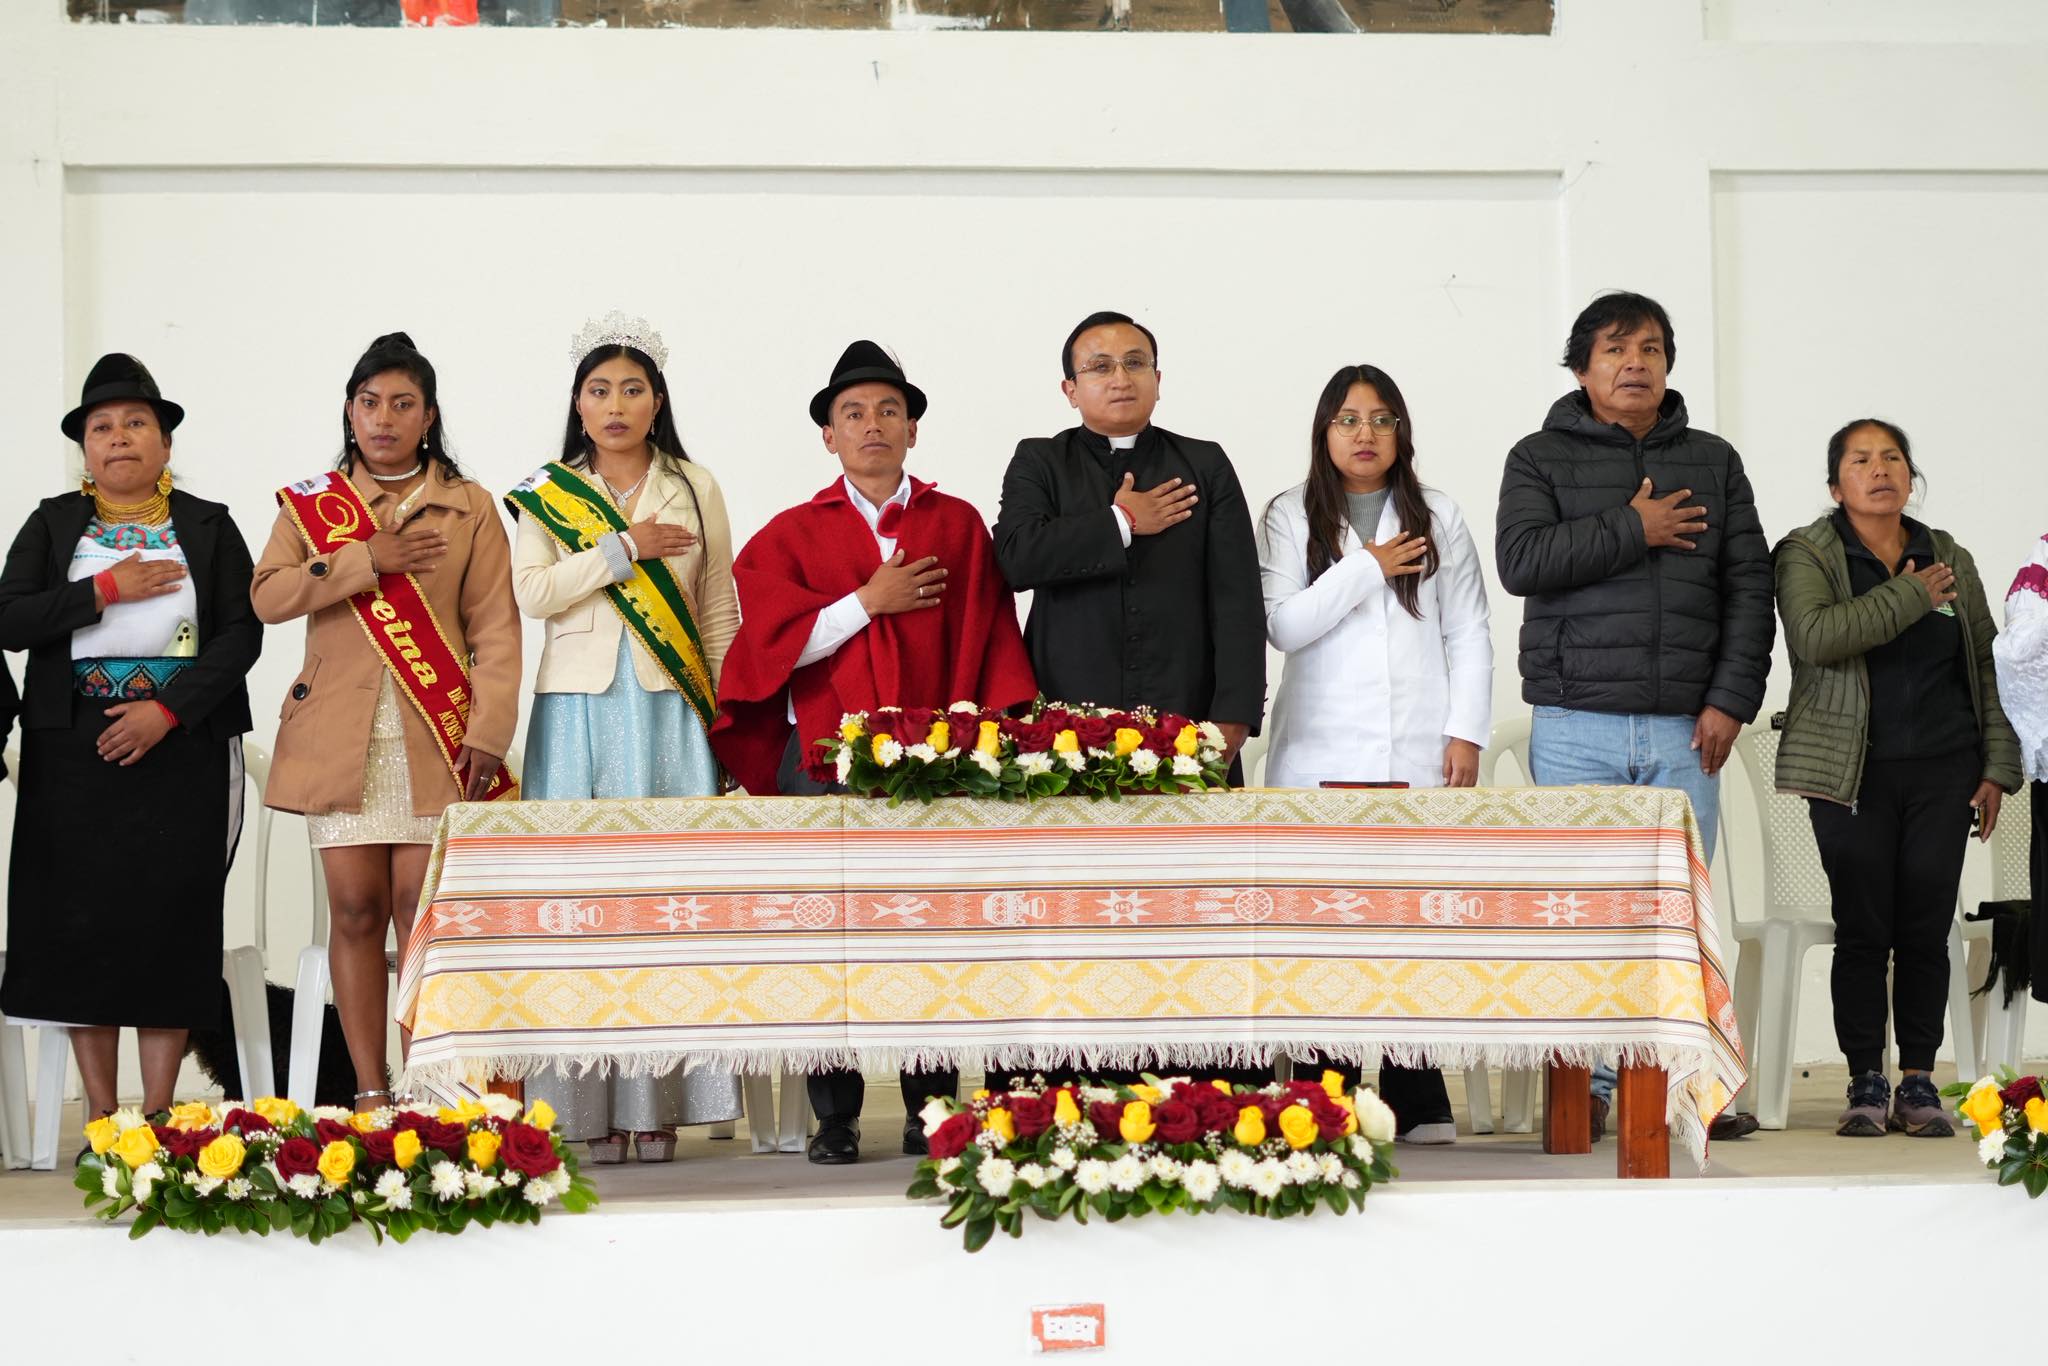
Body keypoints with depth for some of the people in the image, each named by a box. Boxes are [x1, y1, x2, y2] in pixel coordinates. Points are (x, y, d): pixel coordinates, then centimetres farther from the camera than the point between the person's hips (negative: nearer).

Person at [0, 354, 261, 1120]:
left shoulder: (208, 526, 7)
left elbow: (242, 633, -1)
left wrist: (168, 710, -13)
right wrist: (106, 590, -12)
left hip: (181, 744, -1)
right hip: (75, 749, 1)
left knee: (171, 919, -3)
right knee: (82, 920, -2)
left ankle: (157, 1117, 1)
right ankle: (101, 1120, 3)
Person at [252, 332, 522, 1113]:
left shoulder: (470, 508, 8)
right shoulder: (311, 504, 11)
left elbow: (495, 629, 1)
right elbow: (267, 595, -3)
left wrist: (489, 732, -10)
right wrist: (366, 562, -12)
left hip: (434, 743, -1)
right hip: (341, 739, 1)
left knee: (420, 911, -4)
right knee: (355, 911, -1)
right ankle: (369, 1094, 1)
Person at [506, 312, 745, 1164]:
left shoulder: (694, 489, 11)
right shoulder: (549, 494, 9)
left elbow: (719, 613, 12)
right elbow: (533, 592, -5)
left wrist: (723, 713, 6)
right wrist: (626, 547, -9)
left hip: (669, 710, 0)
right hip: (579, 707, 0)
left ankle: (660, 1103, -4)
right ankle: (592, 1107, -4)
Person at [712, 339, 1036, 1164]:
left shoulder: (957, 526, 11)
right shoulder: (792, 535, 10)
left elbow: (988, 640, 6)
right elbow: (771, 642, -1)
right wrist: (868, 601, -6)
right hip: (822, 758, 0)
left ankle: (932, 1113, 6)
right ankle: (834, 1120, 5)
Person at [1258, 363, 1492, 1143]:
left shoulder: (1438, 520, 14)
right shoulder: (1290, 519, 9)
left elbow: (1469, 636, 11)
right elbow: (1283, 624, -3)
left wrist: (1466, 732, 2)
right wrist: (1366, 568, -5)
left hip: (1418, 756, 1)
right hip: (1320, 752, -1)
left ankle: (1416, 1104, -3)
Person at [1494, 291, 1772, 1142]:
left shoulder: (1712, 462, 14)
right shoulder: (1541, 459, 7)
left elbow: (1749, 585, 9)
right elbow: (1520, 560, -10)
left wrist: (1731, 699, -2)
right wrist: (1633, 531, -11)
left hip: (1683, 729, 2)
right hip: (1577, 727, -2)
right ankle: (1585, 1087, 3)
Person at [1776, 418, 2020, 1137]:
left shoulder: (1950, 559, 14)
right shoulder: (1807, 555, 2)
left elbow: (1987, 667, 16)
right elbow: (1816, 635, -17)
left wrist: (1997, 766, 9)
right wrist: (1911, 596, -12)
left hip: (1942, 772, 3)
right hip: (1854, 777, -3)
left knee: (1927, 929, 1)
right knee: (1863, 930, -4)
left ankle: (1918, 1080, 9)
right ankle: (1866, 1084, 5)